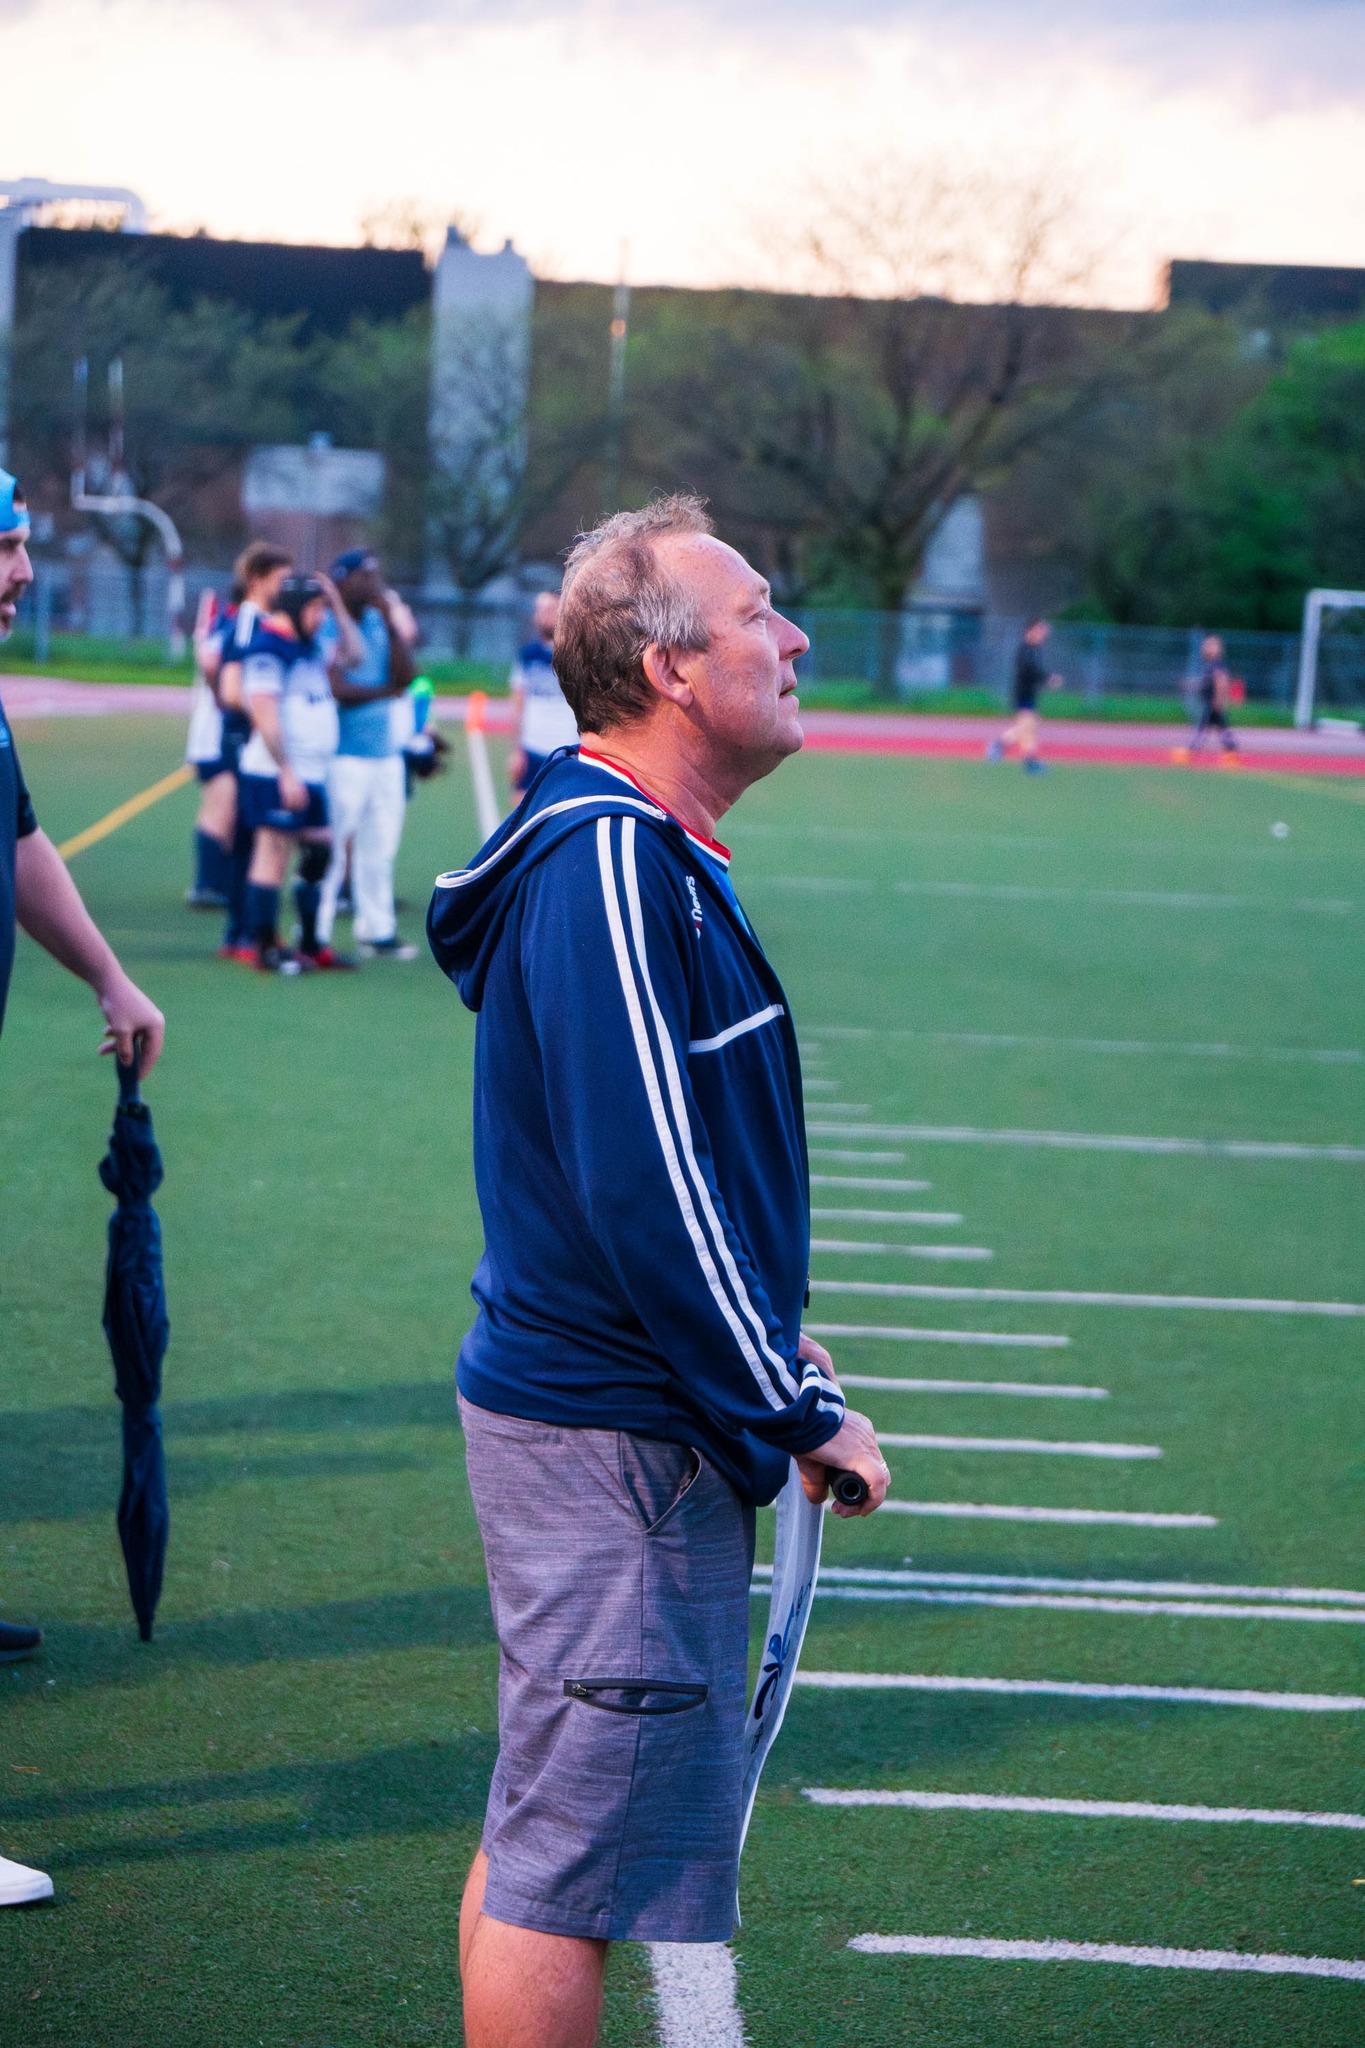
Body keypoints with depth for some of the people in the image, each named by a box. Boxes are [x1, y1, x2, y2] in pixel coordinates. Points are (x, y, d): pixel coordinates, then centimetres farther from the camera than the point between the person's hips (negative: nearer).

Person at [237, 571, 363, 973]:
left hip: (310, 775, 9)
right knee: (274, 854, -7)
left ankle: (311, 945, 19)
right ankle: (266, 949, -3)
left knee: (319, 855, 10)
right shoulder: (268, 649, -11)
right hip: (276, 774, -9)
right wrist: (286, 773, -20)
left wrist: (337, 606, 17)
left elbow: (351, 655, 27)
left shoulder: (307, 648, 18)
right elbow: (264, 715, -18)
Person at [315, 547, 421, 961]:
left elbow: (405, 676, 3)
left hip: (385, 752, 7)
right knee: (338, 845, -7)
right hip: (344, 753, -7)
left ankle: (377, 931, 21)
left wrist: (394, 627, -6)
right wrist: (387, 691, -7)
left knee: (380, 845, 12)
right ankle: (318, 935, -2)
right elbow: (336, 689, -18)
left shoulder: (380, 625, 12)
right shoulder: (327, 629, -9)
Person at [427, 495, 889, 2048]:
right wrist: (797, 1411, -16)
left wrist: (775, 1353, 15)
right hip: (615, 1438, -11)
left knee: (546, 1832, 18)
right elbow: (643, 1191, -24)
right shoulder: (610, 870, -20)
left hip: (585, 1408, 11)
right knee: (571, 1856, -3)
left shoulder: (648, 855, 13)